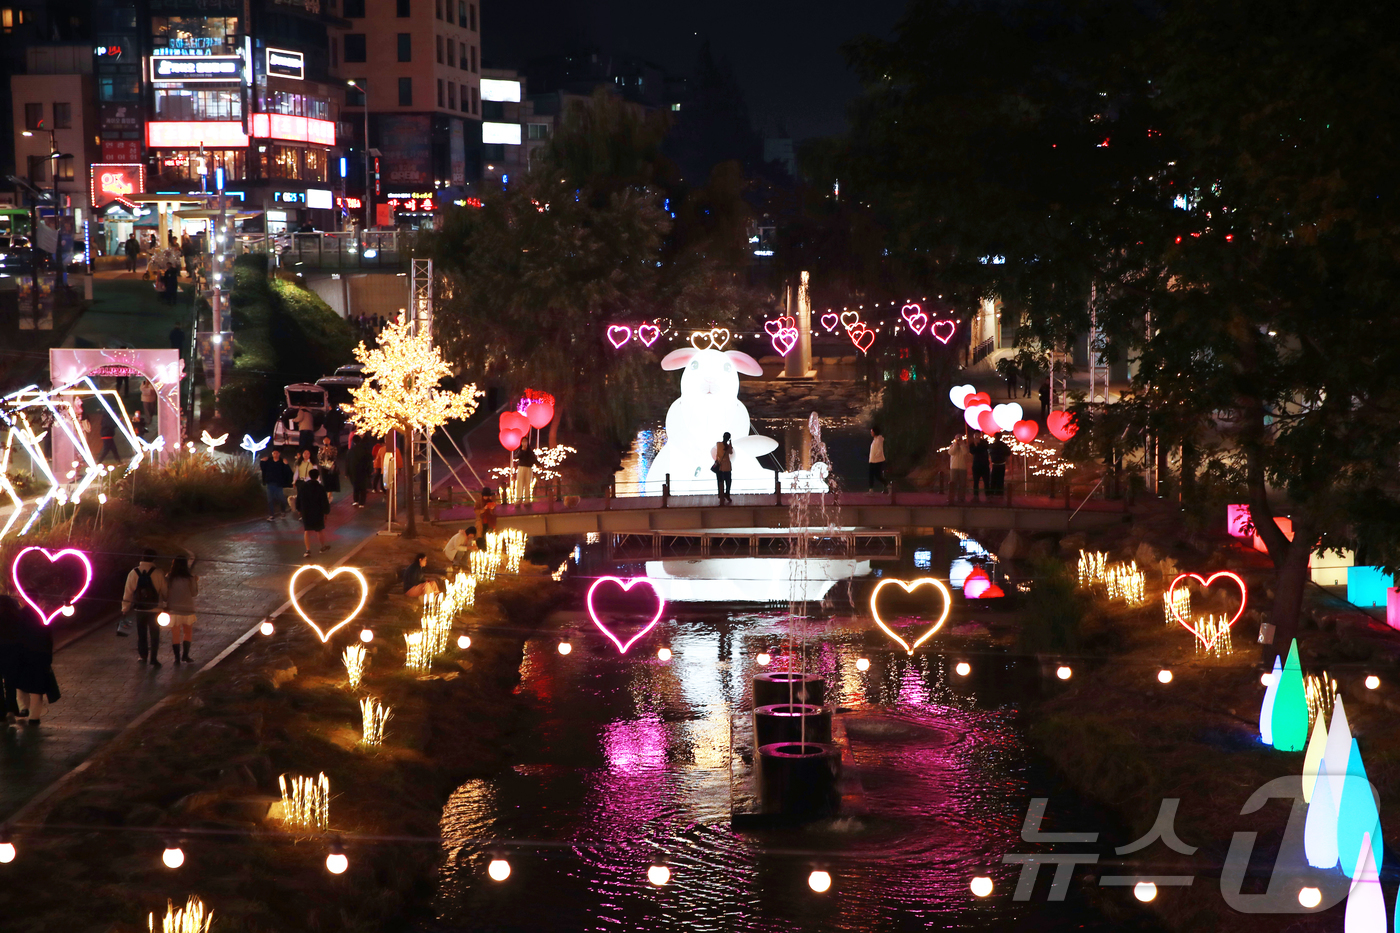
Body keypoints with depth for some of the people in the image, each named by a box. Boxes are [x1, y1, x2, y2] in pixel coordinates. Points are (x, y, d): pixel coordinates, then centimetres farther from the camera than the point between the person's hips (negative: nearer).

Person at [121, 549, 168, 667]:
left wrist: (125, 608, 9)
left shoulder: (133, 573, -3)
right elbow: (164, 591, -5)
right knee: (154, 634, 5)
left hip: (140, 609, 2)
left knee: (141, 634, 16)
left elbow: (128, 592, 0)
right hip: (155, 609, -2)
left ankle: (143, 656, 22)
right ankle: (154, 659, 1)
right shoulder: (158, 573, -10)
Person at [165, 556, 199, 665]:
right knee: (188, 633, 18)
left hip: (173, 610, 0)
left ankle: (177, 657, 11)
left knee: (175, 635, 10)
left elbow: (165, 595, -3)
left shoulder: (169, 579, -9)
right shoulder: (190, 579, -12)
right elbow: (194, 593, -1)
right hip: (187, 610, 0)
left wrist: (165, 607, 11)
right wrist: (196, 582, 11)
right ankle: (185, 655, 13)